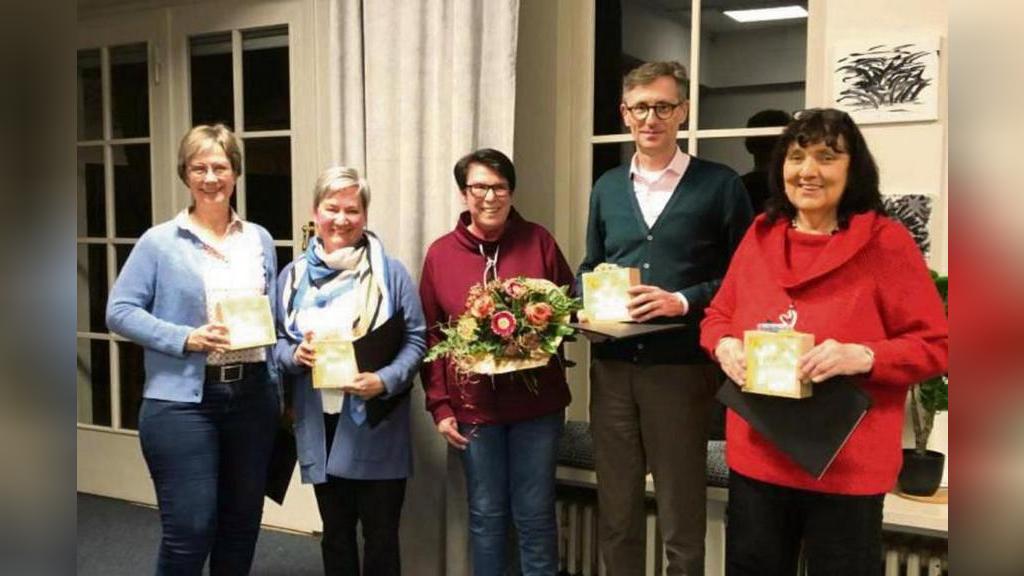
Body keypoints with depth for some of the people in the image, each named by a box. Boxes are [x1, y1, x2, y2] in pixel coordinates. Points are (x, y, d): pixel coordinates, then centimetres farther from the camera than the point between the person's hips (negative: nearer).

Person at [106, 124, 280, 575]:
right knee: (190, 529, -4)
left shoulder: (259, 240, 10)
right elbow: (120, 311, -4)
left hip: (252, 396, 4)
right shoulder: (159, 241, -2)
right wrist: (185, 339, -17)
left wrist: (275, 389, 9)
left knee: (242, 522, 14)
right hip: (182, 400, -4)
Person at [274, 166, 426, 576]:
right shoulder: (294, 275, 6)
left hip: (375, 427, -3)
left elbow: (416, 339, -4)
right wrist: (294, 356, -12)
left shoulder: (390, 272, -3)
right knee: (336, 534, 18)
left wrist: (386, 380, -20)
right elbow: (274, 340, 10)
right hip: (319, 426, 3)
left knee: (381, 536, 8)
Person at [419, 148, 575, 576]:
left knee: (535, 514, 8)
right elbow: (431, 334, 4)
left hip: (537, 401, 0)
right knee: (486, 513, 12)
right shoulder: (441, 253, 2)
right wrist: (439, 405, -1)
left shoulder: (538, 242, 0)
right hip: (473, 405, 1)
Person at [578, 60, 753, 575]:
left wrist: (683, 301, -16)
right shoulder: (607, 187, 13)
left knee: (682, 517, 6)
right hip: (611, 365, 4)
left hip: (680, 365, -4)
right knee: (615, 512, 13)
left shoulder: (720, 185, -1)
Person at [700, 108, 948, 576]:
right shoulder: (760, 235, 6)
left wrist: (863, 356, -24)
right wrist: (724, 344, -8)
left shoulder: (887, 242, -7)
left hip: (847, 467, -4)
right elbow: (718, 315, 15)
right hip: (755, 457, 4)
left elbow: (935, 346, -7)